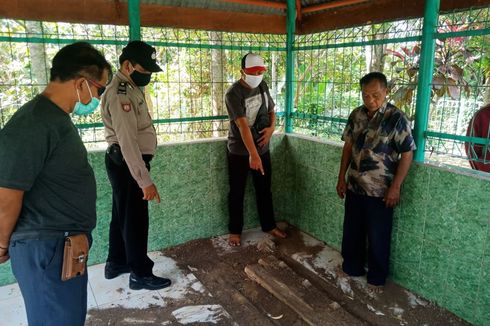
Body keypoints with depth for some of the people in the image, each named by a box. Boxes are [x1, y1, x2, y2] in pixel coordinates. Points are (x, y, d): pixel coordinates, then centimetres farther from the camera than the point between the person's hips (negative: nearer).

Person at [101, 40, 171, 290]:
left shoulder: (131, 88, 11)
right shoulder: (120, 94, -22)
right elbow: (128, 142, -29)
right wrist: (145, 181, -29)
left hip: (127, 162, 10)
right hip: (127, 164, -10)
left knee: (122, 215, 19)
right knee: (135, 219, 0)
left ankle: (116, 263, 34)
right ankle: (140, 274, 14)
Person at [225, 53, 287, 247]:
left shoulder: (262, 86, 1)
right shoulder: (233, 94, -20)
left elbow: (271, 110, 14)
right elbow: (243, 125, -31)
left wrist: (271, 128, -8)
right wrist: (253, 155, -38)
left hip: (263, 149, 6)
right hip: (239, 152, -5)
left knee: (264, 190, 16)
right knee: (237, 193, 7)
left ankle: (269, 226, 32)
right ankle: (235, 231, 24)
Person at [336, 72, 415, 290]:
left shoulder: (396, 118, -13)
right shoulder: (356, 115, 3)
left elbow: (407, 154, -11)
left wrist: (395, 186, -14)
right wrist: (341, 177, 7)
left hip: (380, 191, -5)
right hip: (354, 187, 5)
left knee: (378, 236, 9)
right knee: (352, 231, 16)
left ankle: (377, 277, 28)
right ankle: (351, 268, 36)